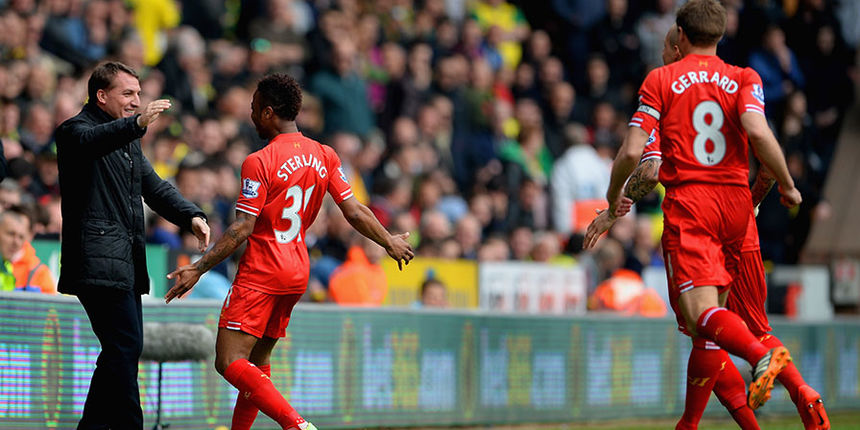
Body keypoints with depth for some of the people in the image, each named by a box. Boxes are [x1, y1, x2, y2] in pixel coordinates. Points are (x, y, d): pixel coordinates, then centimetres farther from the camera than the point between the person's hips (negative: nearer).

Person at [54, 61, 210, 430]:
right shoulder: (75, 130, -3)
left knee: (122, 350, 9)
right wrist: (137, 123, -45)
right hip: (98, 259, -9)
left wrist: (191, 216, 4)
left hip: (126, 261, 9)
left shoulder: (129, 139, 25)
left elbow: (154, 187, 22)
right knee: (126, 346, -17)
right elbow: (91, 141, -28)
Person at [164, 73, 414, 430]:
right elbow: (354, 213, 7)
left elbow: (242, 230, -17)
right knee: (257, 360, 18)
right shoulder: (324, 157, 5)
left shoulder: (258, 163, -14)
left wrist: (197, 269, -14)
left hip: (261, 273, -8)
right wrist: (390, 242, 23)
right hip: (297, 273, 8)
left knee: (229, 363, -11)